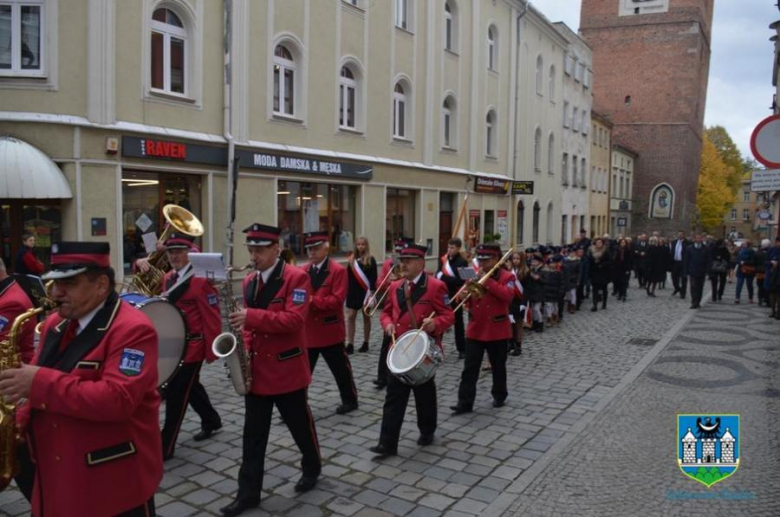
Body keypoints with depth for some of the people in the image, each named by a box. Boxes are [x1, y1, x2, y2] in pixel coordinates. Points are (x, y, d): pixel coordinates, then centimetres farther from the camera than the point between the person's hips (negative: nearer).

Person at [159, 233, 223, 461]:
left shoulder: (201, 280, -16)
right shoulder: (168, 278, 9)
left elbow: (212, 318, -16)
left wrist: (211, 350, -15)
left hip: (192, 346, -8)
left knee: (176, 394, -2)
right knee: (190, 387, 22)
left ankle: (165, 446, 8)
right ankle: (211, 420, 42)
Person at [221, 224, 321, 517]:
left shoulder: (297, 278, -13)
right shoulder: (249, 282, 8)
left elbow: (294, 319, -25)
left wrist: (251, 317, -31)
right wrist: (243, 346, -3)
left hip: (287, 369, -6)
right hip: (255, 369, 6)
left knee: (301, 426, 14)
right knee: (253, 435, 10)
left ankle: (312, 469, 39)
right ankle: (248, 493, 20)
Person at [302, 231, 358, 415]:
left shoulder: (338, 270, -10)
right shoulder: (303, 271, 8)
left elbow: (337, 300, -18)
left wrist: (311, 301, -22)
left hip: (330, 331, -4)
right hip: (307, 331, 5)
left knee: (340, 369, 10)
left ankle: (350, 400, 28)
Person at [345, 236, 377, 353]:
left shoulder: (371, 260, -4)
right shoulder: (352, 259, 7)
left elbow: (373, 278, -8)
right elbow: (348, 276, 9)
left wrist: (371, 292, -17)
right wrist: (346, 290, 4)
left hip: (365, 292, -3)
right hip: (353, 291, 4)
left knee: (366, 317, 7)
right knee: (350, 317, -1)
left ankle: (365, 344, 16)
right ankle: (350, 344, 3)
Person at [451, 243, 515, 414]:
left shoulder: (507, 277, -5)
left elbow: (508, 295, -24)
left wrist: (487, 281, -24)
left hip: (497, 330, -3)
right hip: (475, 329, 4)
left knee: (498, 366, 13)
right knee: (470, 367, -1)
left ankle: (499, 395, 32)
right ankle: (465, 402, 1)